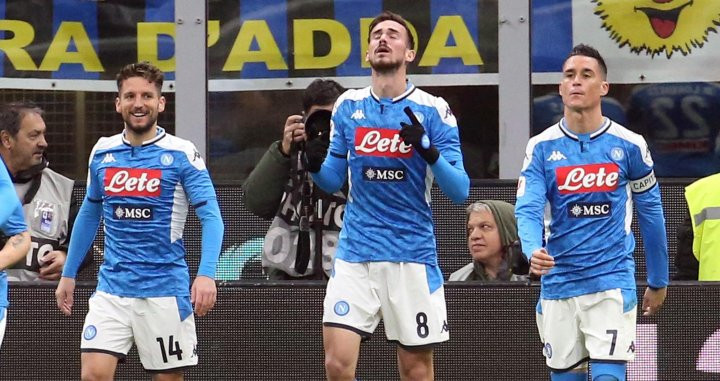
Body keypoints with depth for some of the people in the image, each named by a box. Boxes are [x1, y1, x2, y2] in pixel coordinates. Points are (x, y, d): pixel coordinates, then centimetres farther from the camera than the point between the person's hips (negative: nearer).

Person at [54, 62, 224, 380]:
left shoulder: (182, 154, -6)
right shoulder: (102, 153, 6)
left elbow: (211, 217, -11)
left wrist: (206, 274, -25)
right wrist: (68, 274, 20)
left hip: (165, 289, -3)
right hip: (112, 287, 3)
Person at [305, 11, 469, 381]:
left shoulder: (433, 111, -3)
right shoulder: (348, 106, 6)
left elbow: (459, 190, -7)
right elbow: (333, 181, 14)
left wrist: (428, 151, -24)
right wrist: (315, 164, -9)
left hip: (413, 255, -2)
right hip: (355, 253, 2)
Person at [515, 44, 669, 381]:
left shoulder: (628, 146, 0)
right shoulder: (541, 148, 1)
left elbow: (651, 214, 10)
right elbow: (527, 210, -9)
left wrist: (658, 282, 15)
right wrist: (533, 251, -31)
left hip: (612, 282, -2)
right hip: (558, 285, 2)